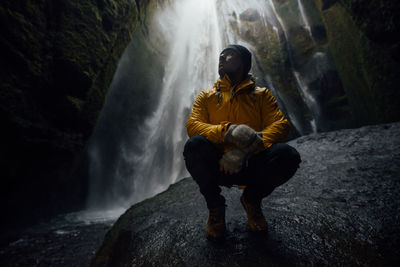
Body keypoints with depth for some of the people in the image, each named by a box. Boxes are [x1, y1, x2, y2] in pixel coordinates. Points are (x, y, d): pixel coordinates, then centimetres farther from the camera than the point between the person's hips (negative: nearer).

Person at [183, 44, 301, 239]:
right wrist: (228, 131, -30)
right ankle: (215, 205, -3)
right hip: (218, 166, 0)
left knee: (287, 155, -28)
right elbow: (192, 126, -8)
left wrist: (245, 149, -28)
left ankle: (252, 198, 4)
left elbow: (281, 125, -8)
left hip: (251, 165, 1)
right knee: (194, 145, -30)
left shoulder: (261, 94, 8)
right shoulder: (206, 96, 8)